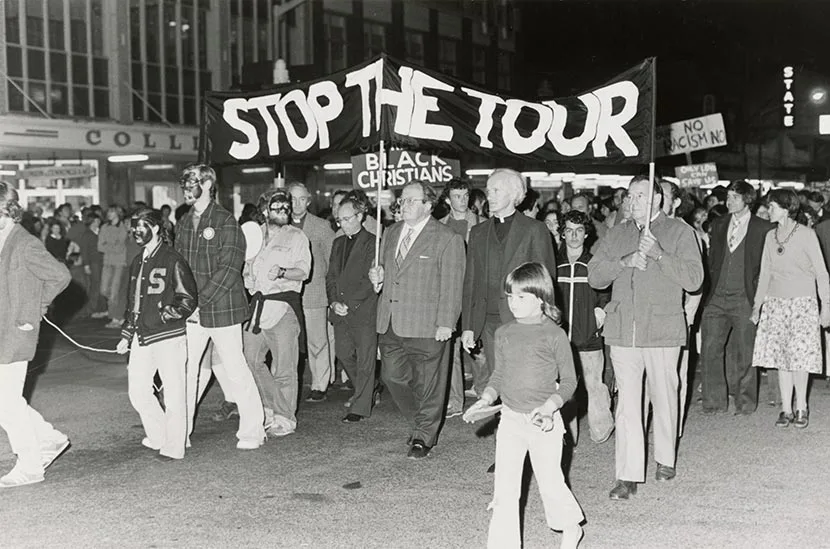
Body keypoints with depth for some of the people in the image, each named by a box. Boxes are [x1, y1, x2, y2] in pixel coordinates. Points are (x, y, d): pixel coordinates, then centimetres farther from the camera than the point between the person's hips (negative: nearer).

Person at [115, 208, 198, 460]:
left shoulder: (172, 260, -8)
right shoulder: (137, 262, 16)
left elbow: (189, 300, -9)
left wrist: (163, 315, -20)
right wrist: (126, 335, 18)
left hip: (168, 336, -7)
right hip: (141, 338, 8)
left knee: (173, 394, 0)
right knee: (137, 392, 9)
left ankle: (173, 448, 11)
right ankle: (158, 437, 27)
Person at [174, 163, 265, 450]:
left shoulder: (226, 222, -9)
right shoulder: (183, 224, 12)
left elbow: (229, 269, -16)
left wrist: (199, 301, -20)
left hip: (222, 308, -6)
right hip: (191, 311, 6)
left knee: (234, 369, 2)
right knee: (184, 369, 7)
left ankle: (252, 431, 16)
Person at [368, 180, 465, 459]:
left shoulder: (447, 239, -5)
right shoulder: (390, 233, 14)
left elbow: (451, 286, -8)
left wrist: (445, 323, -14)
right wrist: (377, 277, 2)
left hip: (426, 325, -6)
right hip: (390, 323, 6)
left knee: (427, 382, 2)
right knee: (391, 374, 9)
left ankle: (423, 436, 19)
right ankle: (421, 422, 30)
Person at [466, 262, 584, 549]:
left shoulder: (553, 334, -9)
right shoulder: (503, 333, 5)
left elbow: (569, 380, -5)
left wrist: (549, 407, -19)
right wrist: (485, 399, -2)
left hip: (544, 421, -4)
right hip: (510, 419, 4)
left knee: (550, 482, 8)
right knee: (504, 488, 2)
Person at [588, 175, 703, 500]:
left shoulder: (679, 233, 3)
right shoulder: (617, 235, 15)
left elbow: (694, 279, -7)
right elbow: (594, 276, 8)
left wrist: (658, 254, -17)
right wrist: (625, 262, -8)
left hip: (662, 330, -2)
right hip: (622, 330, 2)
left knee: (663, 397, 9)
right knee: (627, 403, -3)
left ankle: (665, 459, 32)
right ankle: (628, 476, 1)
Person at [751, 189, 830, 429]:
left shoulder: (806, 234, -4)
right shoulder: (770, 236, 9)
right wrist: (757, 306, 12)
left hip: (802, 303, -4)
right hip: (775, 303, 4)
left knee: (799, 357, -6)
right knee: (781, 357, 2)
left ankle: (801, 409, 8)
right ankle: (786, 409, 9)